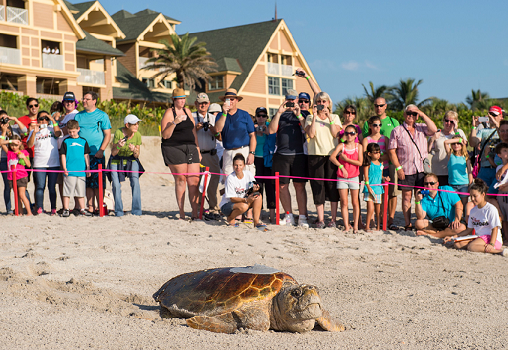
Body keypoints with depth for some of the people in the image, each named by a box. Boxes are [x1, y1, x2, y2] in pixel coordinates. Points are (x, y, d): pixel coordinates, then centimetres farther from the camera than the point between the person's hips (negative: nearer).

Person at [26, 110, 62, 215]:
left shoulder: (52, 128, 11)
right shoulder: (34, 131, 12)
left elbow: (58, 133, -11)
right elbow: (29, 145, -1)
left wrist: (53, 120, -12)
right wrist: (34, 132, -11)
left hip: (53, 163, 0)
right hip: (39, 164, 0)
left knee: (52, 187, 1)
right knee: (40, 187, -4)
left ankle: (53, 208, 6)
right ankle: (39, 208, 0)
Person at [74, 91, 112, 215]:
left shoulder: (102, 115, 4)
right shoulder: (78, 116, 15)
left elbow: (107, 135, -1)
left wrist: (101, 150, -12)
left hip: (97, 154, -4)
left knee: (98, 182, -6)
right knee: (87, 182, 3)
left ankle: (100, 207, -1)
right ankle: (90, 207, 7)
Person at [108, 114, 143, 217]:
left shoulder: (137, 135, -12)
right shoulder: (118, 132, -20)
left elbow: (137, 155, -4)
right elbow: (113, 153, -13)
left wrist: (134, 150, -26)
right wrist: (118, 146, -34)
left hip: (131, 161, 1)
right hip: (117, 161, -1)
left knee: (135, 181, -20)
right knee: (116, 185, -14)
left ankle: (136, 210, -14)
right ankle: (118, 211, 3)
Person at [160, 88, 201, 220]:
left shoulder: (187, 111, 17)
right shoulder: (169, 113, -1)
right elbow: (165, 135, -9)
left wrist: (198, 149, 18)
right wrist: (175, 122, -20)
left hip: (190, 148, 5)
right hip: (174, 149, -5)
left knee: (194, 181, -4)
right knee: (180, 180, -7)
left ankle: (195, 213, -3)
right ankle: (182, 213, -1)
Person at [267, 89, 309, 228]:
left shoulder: (302, 114, 10)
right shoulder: (279, 115, 15)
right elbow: (271, 130, 0)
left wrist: (299, 115, -14)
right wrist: (279, 113, -6)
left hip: (298, 155, -2)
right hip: (281, 155, 2)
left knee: (300, 186, -3)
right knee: (282, 186, 2)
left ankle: (302, 217, 0)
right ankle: (289, 216, 12)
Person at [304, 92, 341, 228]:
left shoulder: (335, 117, 11)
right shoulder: (310, 118, 9)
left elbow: (335, 134, -5)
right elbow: (311, 134, -8)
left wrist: (329, 117, -9)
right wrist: (315, 116, -9)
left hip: (332, 154, 0)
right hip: (316, 154, 0)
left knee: (332, 185, -1)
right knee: (318, 186, -2)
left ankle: (333, 218, 6)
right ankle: (320, 219, 3)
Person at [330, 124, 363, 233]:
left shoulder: (359, 146, 1)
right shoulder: (341, 146, -2)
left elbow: (360, 162, -9)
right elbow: (332, 157, -18)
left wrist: (346, 159, -13)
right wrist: (341, 166, -30)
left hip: (354, 177, 0)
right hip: (342, 177, 0)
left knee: (355, 202, 2)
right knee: (344, 202, 0)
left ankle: (355, 225, 8)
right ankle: (346, 225, 5)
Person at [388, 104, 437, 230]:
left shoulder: (421, 127, 13)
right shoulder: (397, 131, 7)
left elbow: (433, 130, -8)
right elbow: (391, 151, 1)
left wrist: (423, 115, -4)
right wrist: (398, 167, -7)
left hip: (422, 168, 2)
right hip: (406, 169, -1)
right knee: (407, 196, 2)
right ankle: (408, 224, 6)